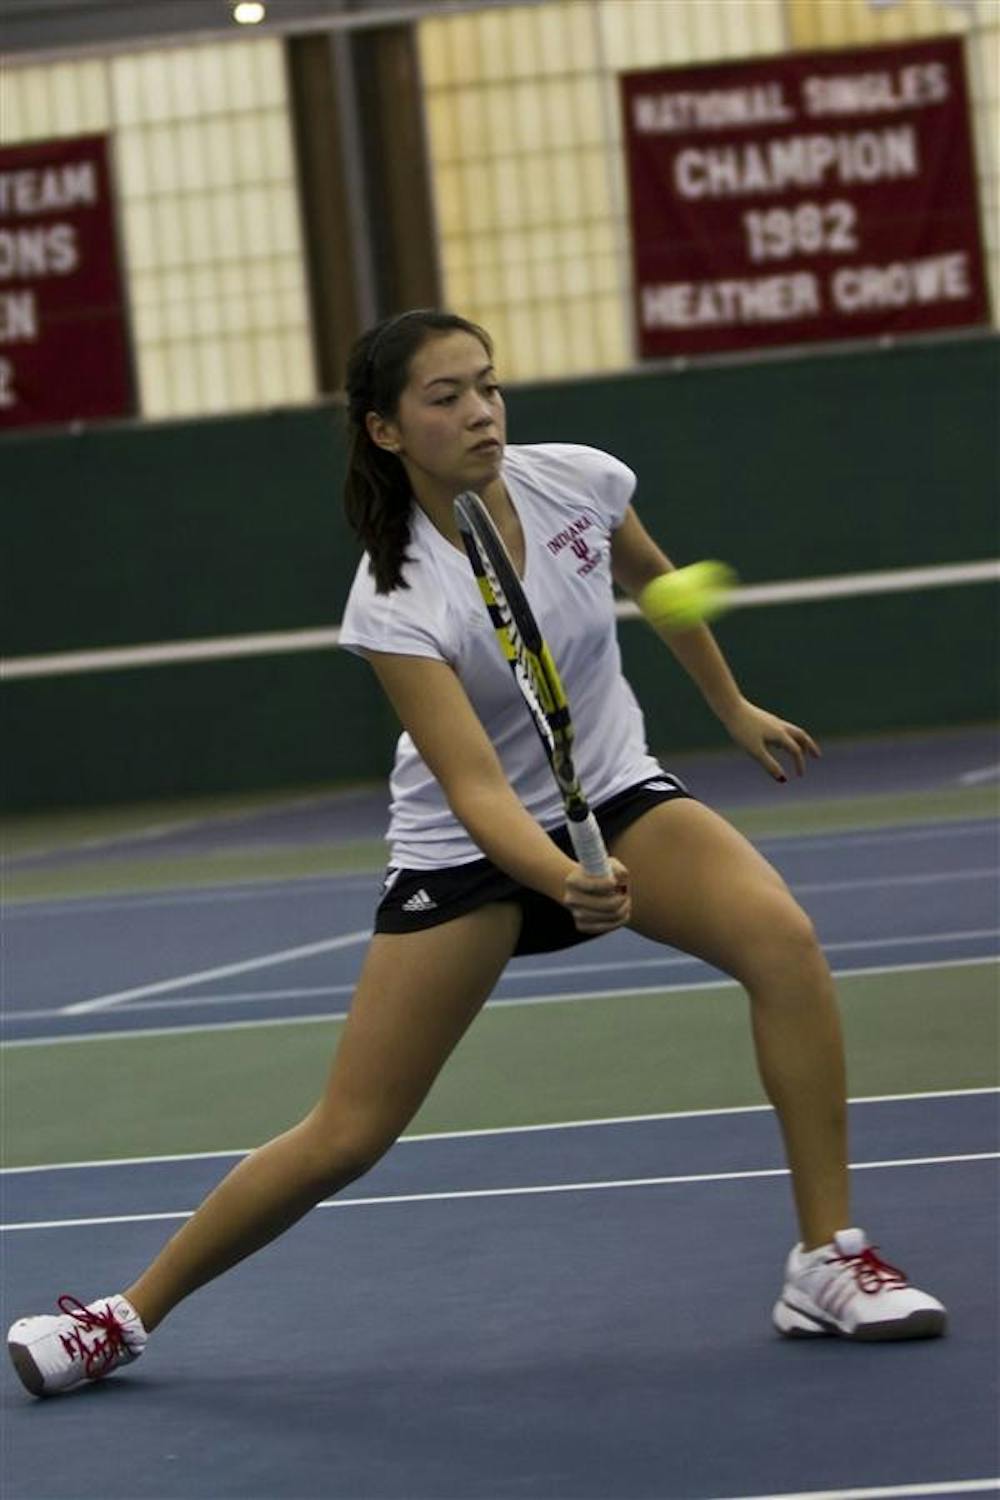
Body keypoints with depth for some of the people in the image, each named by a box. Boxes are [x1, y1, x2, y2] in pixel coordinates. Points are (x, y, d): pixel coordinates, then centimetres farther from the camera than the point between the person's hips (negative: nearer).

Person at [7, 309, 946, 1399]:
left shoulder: (576, 481, -13)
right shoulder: (396, 598, -25)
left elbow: (655, 578, 12)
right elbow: (475, 788, -32)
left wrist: (734, 708, 21)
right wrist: (568, 886, -50)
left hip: (614, 798, 4)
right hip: (463, 853, -3)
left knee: (782, 939, -26)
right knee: (347, 1136, -4)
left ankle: (830, 1265, -16)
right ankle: (129, 1316, 16)